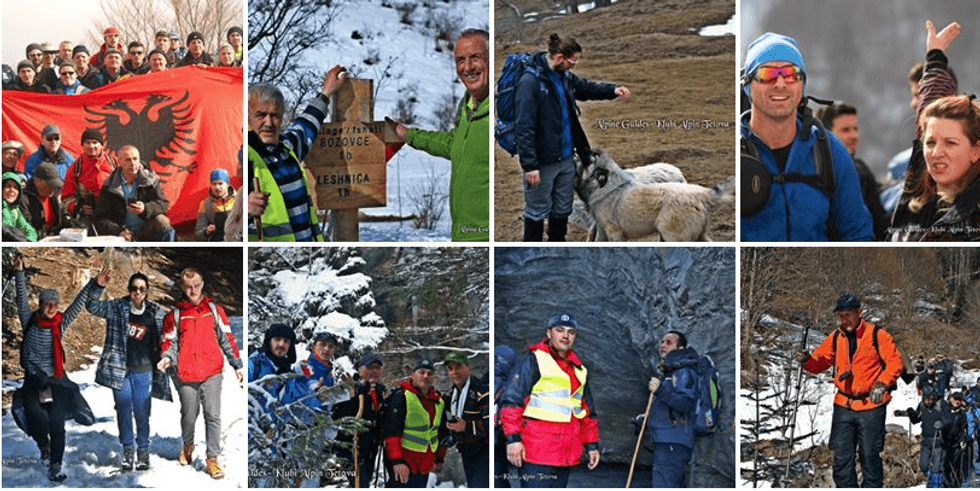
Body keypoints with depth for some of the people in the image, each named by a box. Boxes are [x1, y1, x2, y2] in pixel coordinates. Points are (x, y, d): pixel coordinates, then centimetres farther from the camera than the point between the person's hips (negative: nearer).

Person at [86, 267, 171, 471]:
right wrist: (98, 286, -25)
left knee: (142, 413, 3)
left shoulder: (155, 312, 1)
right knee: (124, 411, 5)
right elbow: (93, 307, -10)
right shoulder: (117, 308, -1)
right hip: (120, 369, 0)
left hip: (143, 372, 0)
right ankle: (127, 449, 16)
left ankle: (143, 450, 15)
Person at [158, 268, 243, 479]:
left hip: (211, 373, 0)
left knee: (213, 416, -4)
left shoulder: (214, 309, 6)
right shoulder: (175, 313, 4)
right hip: (186, 374, 0)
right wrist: (167, 358, -12)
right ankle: (187, 444, 38)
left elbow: (226, 338, 9)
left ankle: (212, 459, 2)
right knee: (189, 416, 11)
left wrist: (237, 365, 7)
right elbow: (170, 342, 9)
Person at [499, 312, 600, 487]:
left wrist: (592, 445, 23)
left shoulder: (580, 370, 21)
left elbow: (588, 412, 29)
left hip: (567, 456, 7)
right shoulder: (533, 361, -2)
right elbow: (511, 400, -8)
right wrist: (513, 438, -16)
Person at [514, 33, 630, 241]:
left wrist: (613, 90, 8)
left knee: (562, 210, 19)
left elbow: (586, 87, 27)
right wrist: (529, 165, -25)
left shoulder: (565, 77, 6)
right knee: (537, 211, 5)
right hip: (543, 162, -8)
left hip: (566, 159, 8)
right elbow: (524, 128, -22)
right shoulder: (530, 82, -20)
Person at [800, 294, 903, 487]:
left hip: (871, 407, -4)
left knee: (869, 455, 2)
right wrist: (807, 360, -13)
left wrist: (882, 384, -18)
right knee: (842, 457, 2)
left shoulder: (877, 335, -4)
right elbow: (819, 363, 9)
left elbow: (895, 362, -4)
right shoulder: (835, 338, 9)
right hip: (843, 406, 4)